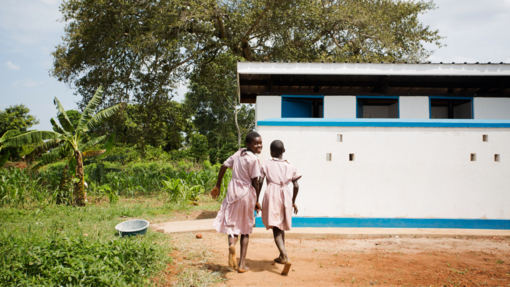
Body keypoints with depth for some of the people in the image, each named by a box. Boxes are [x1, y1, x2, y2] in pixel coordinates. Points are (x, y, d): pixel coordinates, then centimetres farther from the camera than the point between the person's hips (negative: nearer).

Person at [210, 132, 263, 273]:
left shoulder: (238, 153, 5)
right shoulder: (253, 159, -14)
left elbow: (223, 167, 9)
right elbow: (255, 182, -13)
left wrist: (217, 186, 20)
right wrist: (257, 201, -1)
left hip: (233, 192, 5)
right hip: (247, 194, -4)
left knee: (232, 223, 12)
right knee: (245, 229, 9)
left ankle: (231, 243, -22)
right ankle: (242, 264, 11)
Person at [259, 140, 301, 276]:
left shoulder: (267, 163, 5)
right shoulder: (290, 166, 11)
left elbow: (260, 182, -3)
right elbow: (296, 186, 6)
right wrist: (293, 202, 18)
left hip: (271, 194, -3)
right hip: (286, 196, 4)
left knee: (276, 228, -5)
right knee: (281, 226, 22)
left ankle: (286, 258, -24)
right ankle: (281, 256, 34)